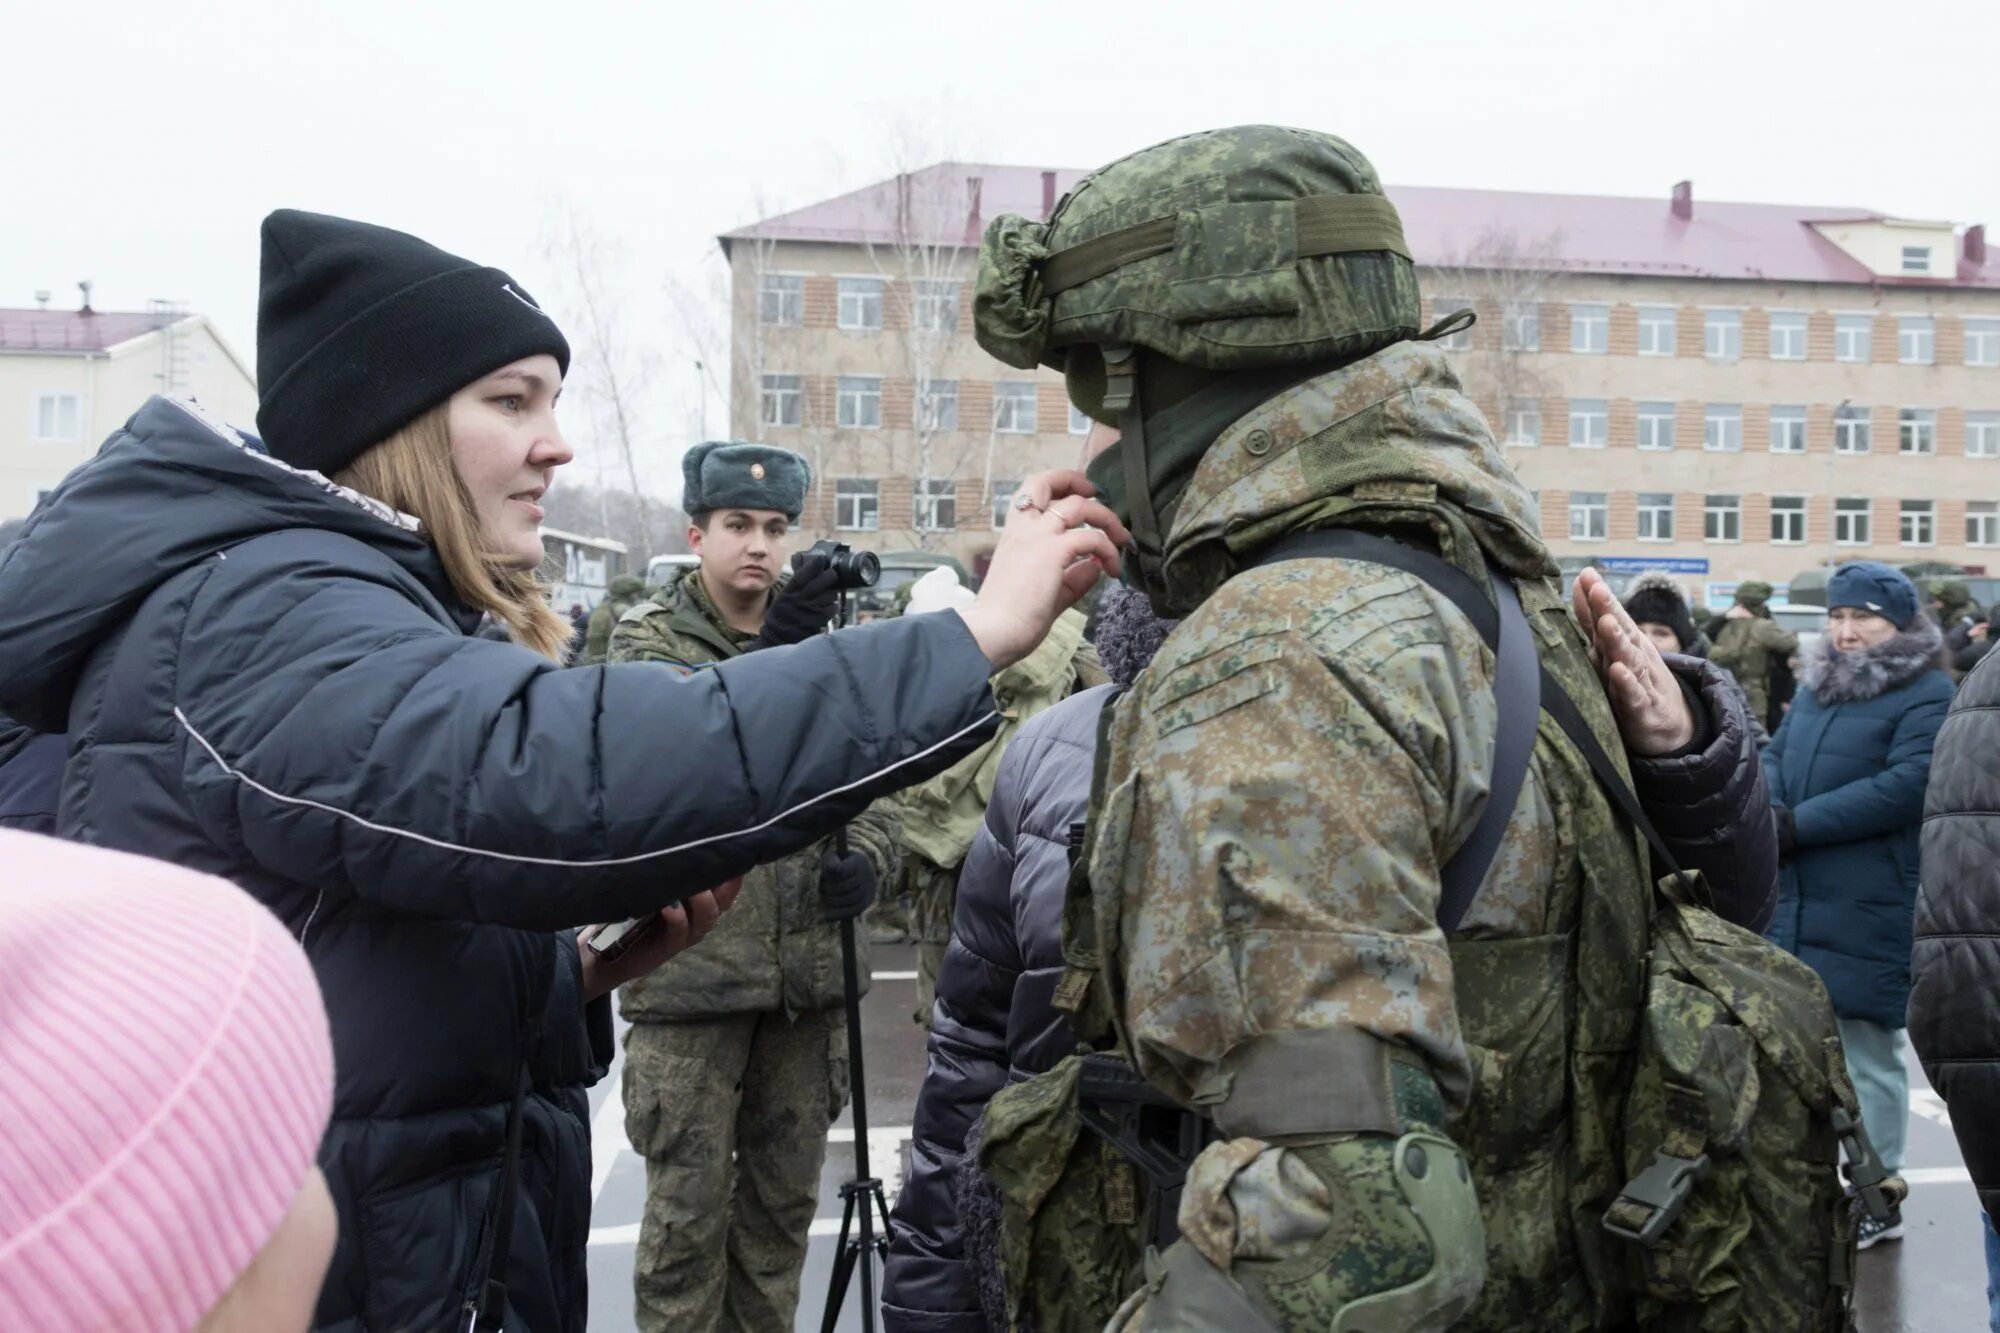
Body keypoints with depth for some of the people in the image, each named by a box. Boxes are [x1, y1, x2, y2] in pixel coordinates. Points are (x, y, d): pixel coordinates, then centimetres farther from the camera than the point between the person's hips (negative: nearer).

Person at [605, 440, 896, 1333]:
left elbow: (867, 780, 16)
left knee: (783, 1200, 15)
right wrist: (775, 650, -39)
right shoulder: (648, 636, -2)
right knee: (688, 1212, 3)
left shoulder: (822, 646, 12)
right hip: (690, 972, -4)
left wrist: (865, 859, -6)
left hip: (807, 971, 4)